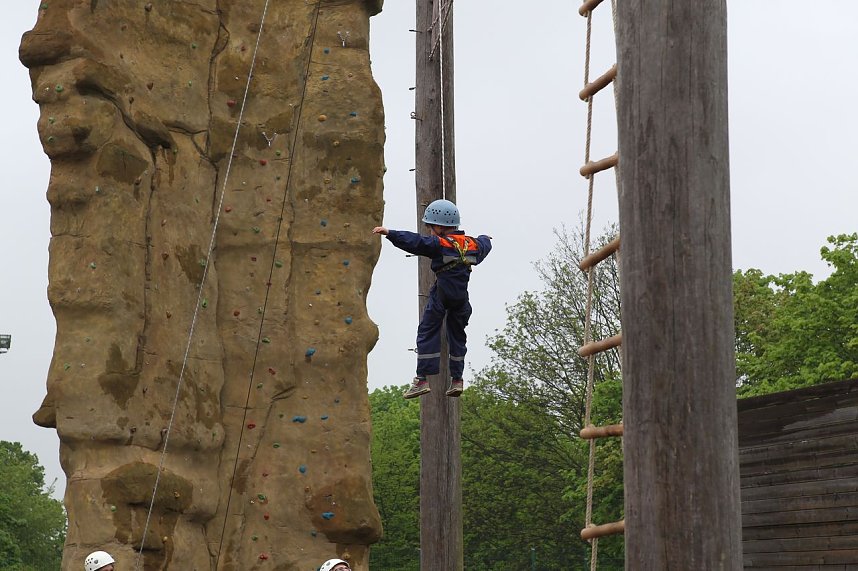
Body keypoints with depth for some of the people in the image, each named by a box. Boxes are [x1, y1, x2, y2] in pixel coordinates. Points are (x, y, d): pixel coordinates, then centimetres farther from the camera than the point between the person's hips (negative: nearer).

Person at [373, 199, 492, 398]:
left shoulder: (440, 244, -12)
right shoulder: (471, 244, 9)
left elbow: (415, 242, -23)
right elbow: (483, 246, 33)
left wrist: (390, 233, -26)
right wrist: (485, 239, 57)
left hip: (440, 296, -6)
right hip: (461, 299, 6)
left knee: (427, 333, 0)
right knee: (457, 336, 18)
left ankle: (422, 379, -6)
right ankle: (457, 379, 19)